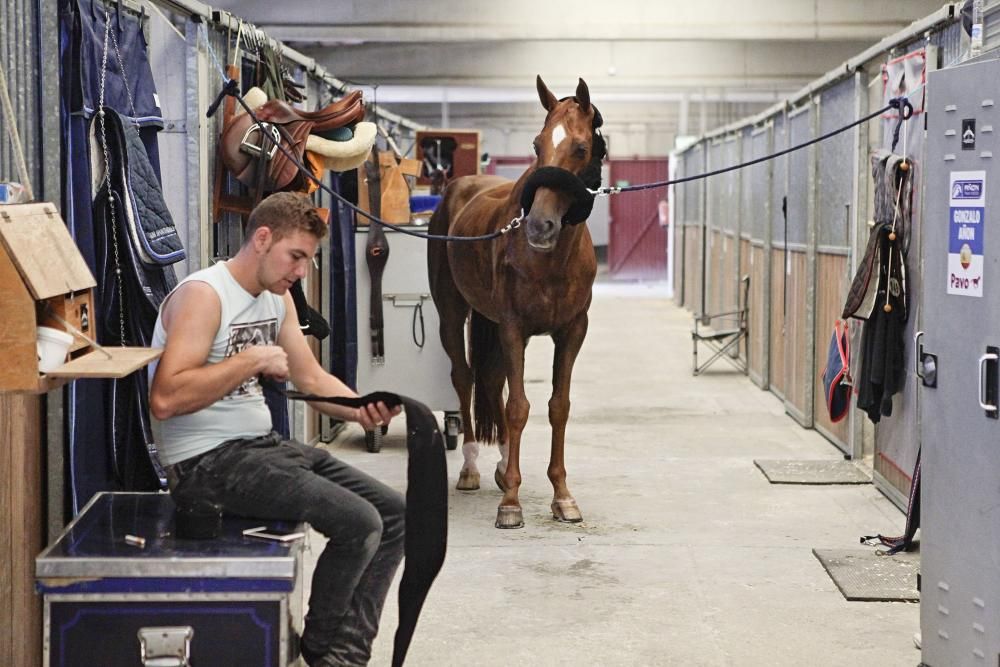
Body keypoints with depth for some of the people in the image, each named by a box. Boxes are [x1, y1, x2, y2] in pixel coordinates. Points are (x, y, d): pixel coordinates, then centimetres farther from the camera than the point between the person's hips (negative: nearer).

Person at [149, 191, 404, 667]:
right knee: (358, 523, -22)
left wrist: (362, 409, -8)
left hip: (263, 447, 10)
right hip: (206, 462, -10)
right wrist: (252, 358, -24)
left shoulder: (277, 298, 12)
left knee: (394, 513, 5)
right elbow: (164, 400, -27)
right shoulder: (203, 294, -16)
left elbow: (312, 378, 12)